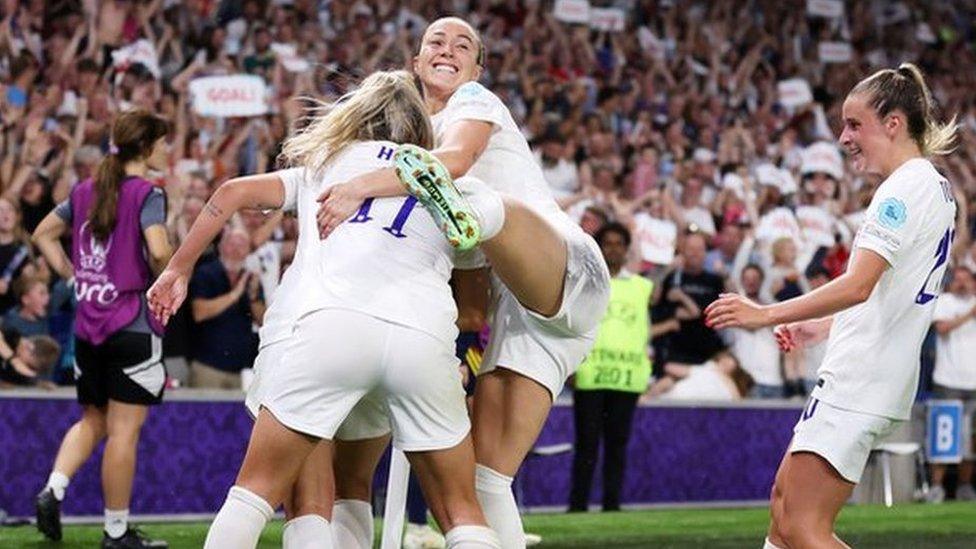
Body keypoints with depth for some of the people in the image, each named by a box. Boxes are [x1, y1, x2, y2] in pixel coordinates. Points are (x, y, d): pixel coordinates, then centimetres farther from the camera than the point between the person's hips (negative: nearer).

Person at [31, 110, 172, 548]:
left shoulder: (86, 190, 10)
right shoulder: (147, 194, -10)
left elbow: (43, 234, 19)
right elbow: (158, 252, -24)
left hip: (87, 324, 7)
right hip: (133, 323, -7)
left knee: (93, 420, 20)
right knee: (124, 429, 0)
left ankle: (53, 489, 0)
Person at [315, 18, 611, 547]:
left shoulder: (475, 100, 4)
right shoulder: (420, 136, 28)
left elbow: (455, 159, -20)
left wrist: (364, 186, -32)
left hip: (569, 269, -8)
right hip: (518, 303, 8)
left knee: (498, 210, -40)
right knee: (486, 478, -3)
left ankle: (474, 211, -74)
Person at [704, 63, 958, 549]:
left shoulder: (906, 189, -15)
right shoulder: (933, 188, 17)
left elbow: (858, 286, -25)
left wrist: (767, 314, -23)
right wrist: (819, 326, 21)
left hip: (859, 387, -11)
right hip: (859, 378, 11)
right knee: (784, 504, 13)